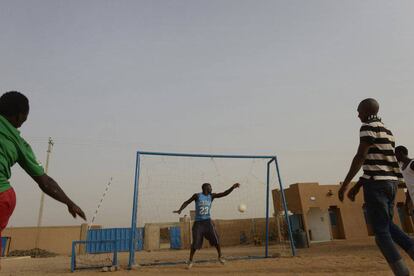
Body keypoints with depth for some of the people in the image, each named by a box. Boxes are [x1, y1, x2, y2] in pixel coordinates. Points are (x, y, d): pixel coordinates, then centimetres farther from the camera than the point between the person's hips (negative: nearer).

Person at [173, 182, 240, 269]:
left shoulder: (212, 196, 4)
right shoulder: (197, 196, -3)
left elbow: (224, 193, -3)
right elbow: (187, 202, 3)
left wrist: (233, 187, -15)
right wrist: (180, 210, -12)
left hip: (207, 221, 2)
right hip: (198, 222, -2)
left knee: (216, 239, -7)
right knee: (195, 243, -3)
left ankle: (220, 257, 13)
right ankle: (190, 261, 15)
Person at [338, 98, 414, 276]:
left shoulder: (368, 127, -7)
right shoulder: (387, 131, 19)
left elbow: (360, 157, -17)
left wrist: (345, 184, -14)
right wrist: (357, 186, 21)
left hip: (376, 183, -9)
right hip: (391, 182, 9)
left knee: (380, 231, -1)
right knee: (388, 225, 22)